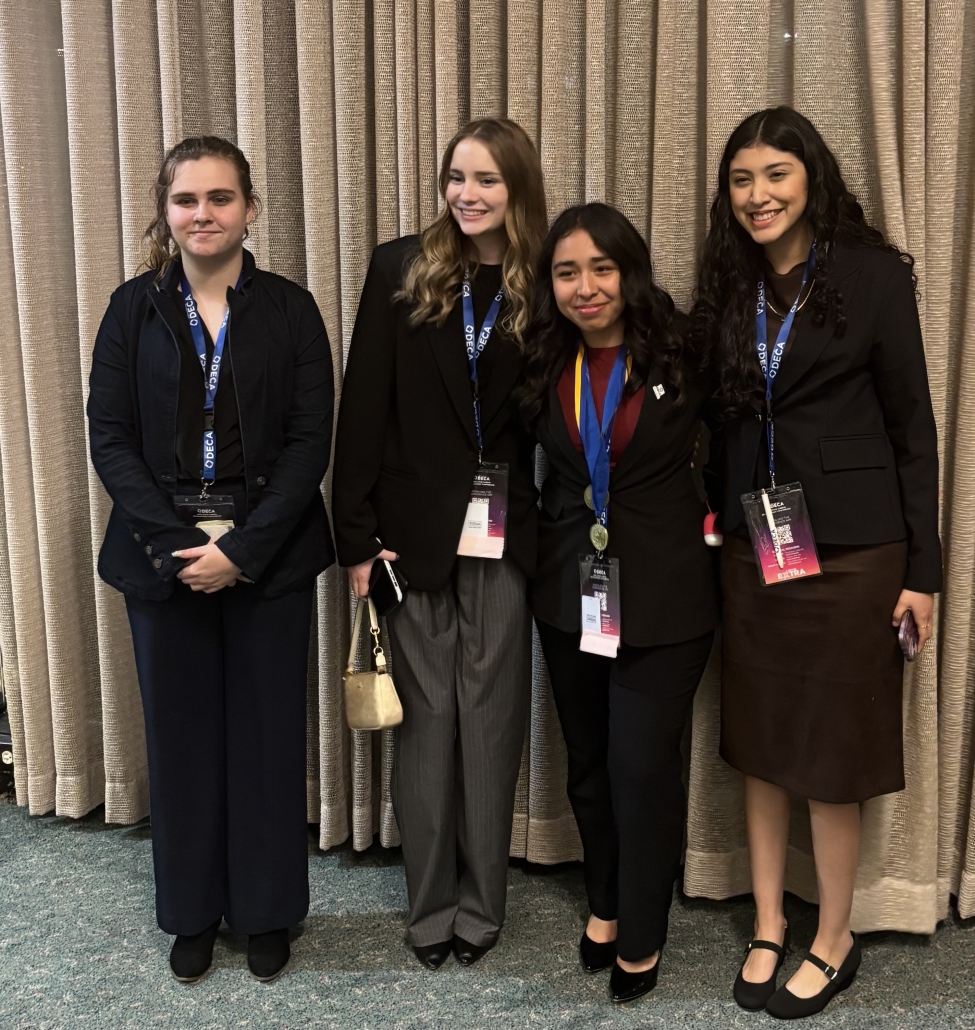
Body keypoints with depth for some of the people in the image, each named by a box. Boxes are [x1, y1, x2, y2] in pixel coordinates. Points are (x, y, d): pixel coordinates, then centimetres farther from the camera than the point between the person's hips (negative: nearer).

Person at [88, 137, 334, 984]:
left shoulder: (291, 309, -1)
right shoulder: (134, 308, 3)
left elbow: (310, 441, -6)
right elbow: (109, 437, -2)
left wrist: (241, 548, -15)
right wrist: (176, 544, -13)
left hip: (269, 558, -1)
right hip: (164, 558, 1)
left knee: (268, 733, 7)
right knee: (181, 735, 11)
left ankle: (268, 911, 27)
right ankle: (193, 913, 30)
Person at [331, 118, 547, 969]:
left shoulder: (544, 287, 2)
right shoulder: (401, 271, 0)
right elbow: (364, 410, -3)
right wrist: (358, 535, -7)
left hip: (506, 540, 0)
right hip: (416, 531, 0)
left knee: (491, 716, 8)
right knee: (426, 717, 7)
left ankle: (481, 905, 23)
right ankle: (431, 905, 22)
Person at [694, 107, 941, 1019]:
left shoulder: (872, 275, -6)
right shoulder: (728, 286, 7)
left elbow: (912, 426, -6)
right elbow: (721, 421, 9)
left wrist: (922, 569, -7)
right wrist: (714, 529, 2)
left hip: (849, 549, -4)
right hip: (750, 546, 5)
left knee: (829, 749, 5)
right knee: (756, 742, 11)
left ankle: (833, 942, 25)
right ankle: (768, 927, 28)